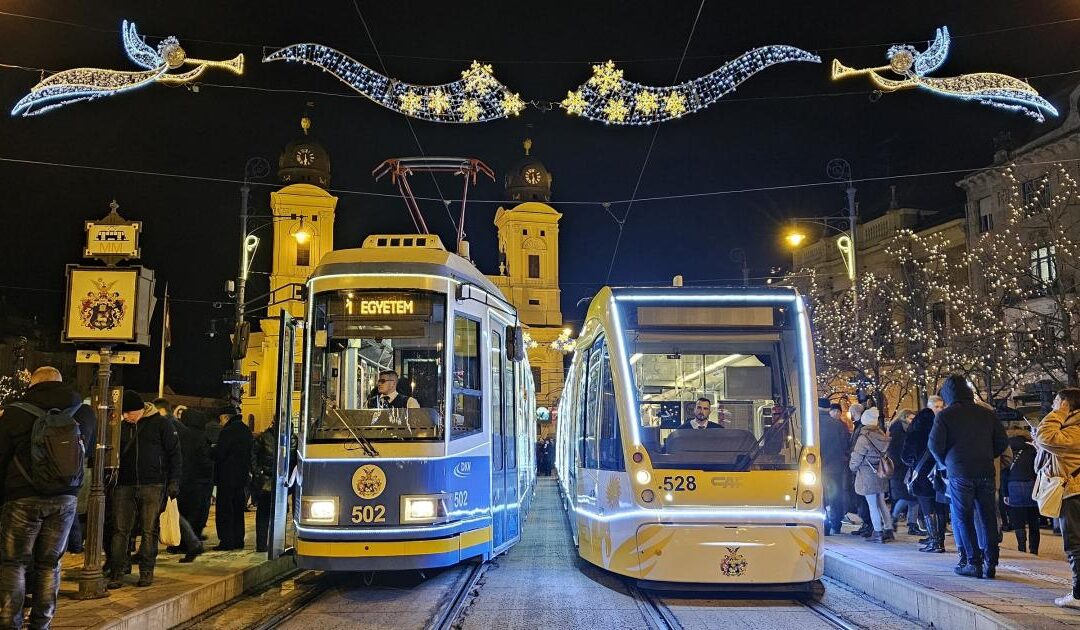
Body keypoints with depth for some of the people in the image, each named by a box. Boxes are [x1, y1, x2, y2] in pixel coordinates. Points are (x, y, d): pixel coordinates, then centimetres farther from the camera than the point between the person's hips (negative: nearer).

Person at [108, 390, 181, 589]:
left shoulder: (161, 424, -2)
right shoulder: (122, 427, 11)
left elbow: (174, 454, -2)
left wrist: (173, 482, -7)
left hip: (153, 486, -4)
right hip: (124, 486, 4)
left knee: (150, 530, 1)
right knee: (121, 530, 1)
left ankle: (146, 571, 10)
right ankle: (117, 572, 6)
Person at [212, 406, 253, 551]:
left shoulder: (228, 431, -17)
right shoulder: (246, 431, 11)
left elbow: (219, 453, -18)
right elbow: (250, 454, 15)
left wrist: (213, 448, 1)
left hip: (227, 477, -8)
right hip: (242, 475, 8)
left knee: (225, 510, -2)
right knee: (238, 509, 14)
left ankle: (227, 541, -3)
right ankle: (238, 540, 18)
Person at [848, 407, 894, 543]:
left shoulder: (863, 438, -17)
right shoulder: (882, 435, -1)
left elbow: (856, 458, -11)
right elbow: (886, 454, 6)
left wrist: (853, 467, 8)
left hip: (867, 474, -6)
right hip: (881, 474, 6)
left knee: (872, 505, 0)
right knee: (881, 503, 15)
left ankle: (878, 533, 3)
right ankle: (888, 530, 17)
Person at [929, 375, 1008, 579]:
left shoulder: (945, 415, -5)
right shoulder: (987, 413, 7)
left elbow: (935, 445, -9)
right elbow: (1002, 442, 8)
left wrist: (945, 462, 9)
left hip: (959, 473, -4)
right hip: (986, 472, 4)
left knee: (962, 518, 4)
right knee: (987, 517, 9)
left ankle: (973, 563, 1)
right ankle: (991, 563, 11)